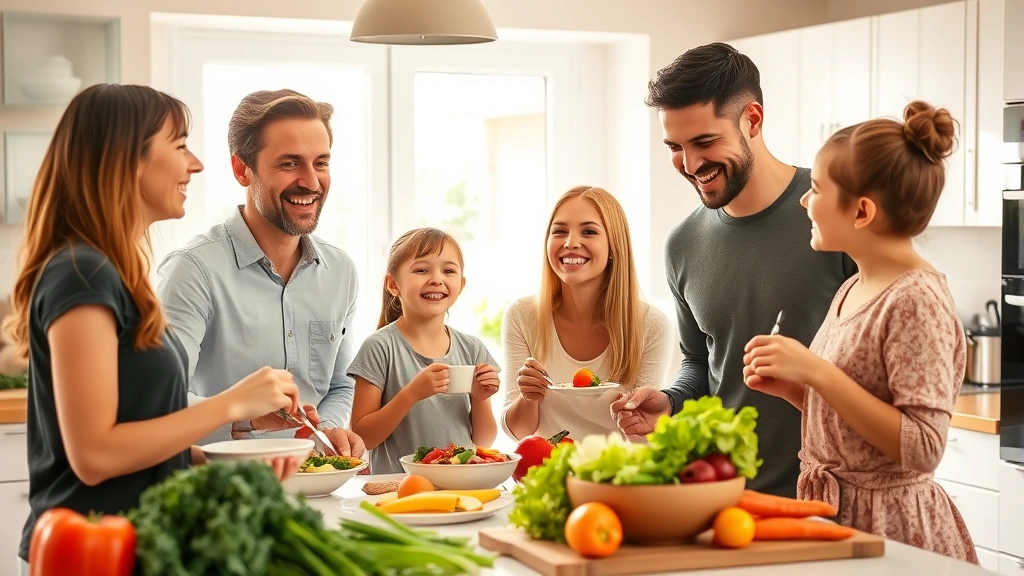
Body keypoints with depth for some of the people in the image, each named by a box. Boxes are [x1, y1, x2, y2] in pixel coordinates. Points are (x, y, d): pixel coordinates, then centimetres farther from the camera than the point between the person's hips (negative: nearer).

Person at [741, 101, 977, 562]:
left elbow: (921, 449, -24)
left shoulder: (916, 300, -19)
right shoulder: (854, 290, 6)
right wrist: (790, 387, -2)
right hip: (834, 510, 8)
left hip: (888, 526, -8)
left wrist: (816, 372, -26)